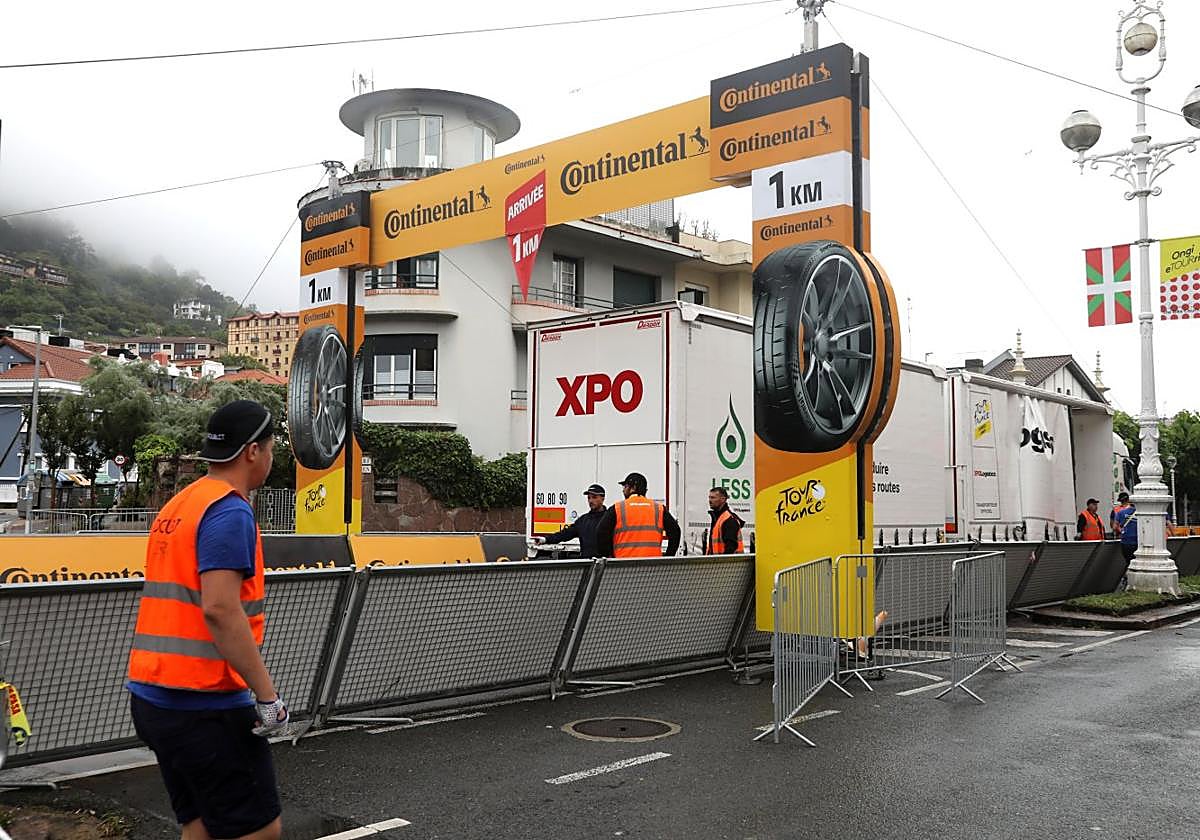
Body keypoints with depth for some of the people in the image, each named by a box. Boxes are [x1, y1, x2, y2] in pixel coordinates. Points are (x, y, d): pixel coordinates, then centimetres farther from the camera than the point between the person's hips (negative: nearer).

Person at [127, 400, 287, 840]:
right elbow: (219, 610, -23)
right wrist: (267, 694, -19)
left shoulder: (176, 506, 14)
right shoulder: (230, 511, -14)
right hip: (203, 705, -9)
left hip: (152, 697, 9)